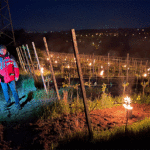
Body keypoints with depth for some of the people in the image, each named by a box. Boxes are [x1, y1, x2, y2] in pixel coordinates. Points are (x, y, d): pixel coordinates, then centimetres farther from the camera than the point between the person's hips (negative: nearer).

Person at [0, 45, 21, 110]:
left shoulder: (10, 57, -2)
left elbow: (16, 67, 2)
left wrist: (17, 76, -1)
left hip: (11, 77, -2)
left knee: (14, 90, -1)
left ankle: (17, 104, 8)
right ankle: (8, 102, 32)